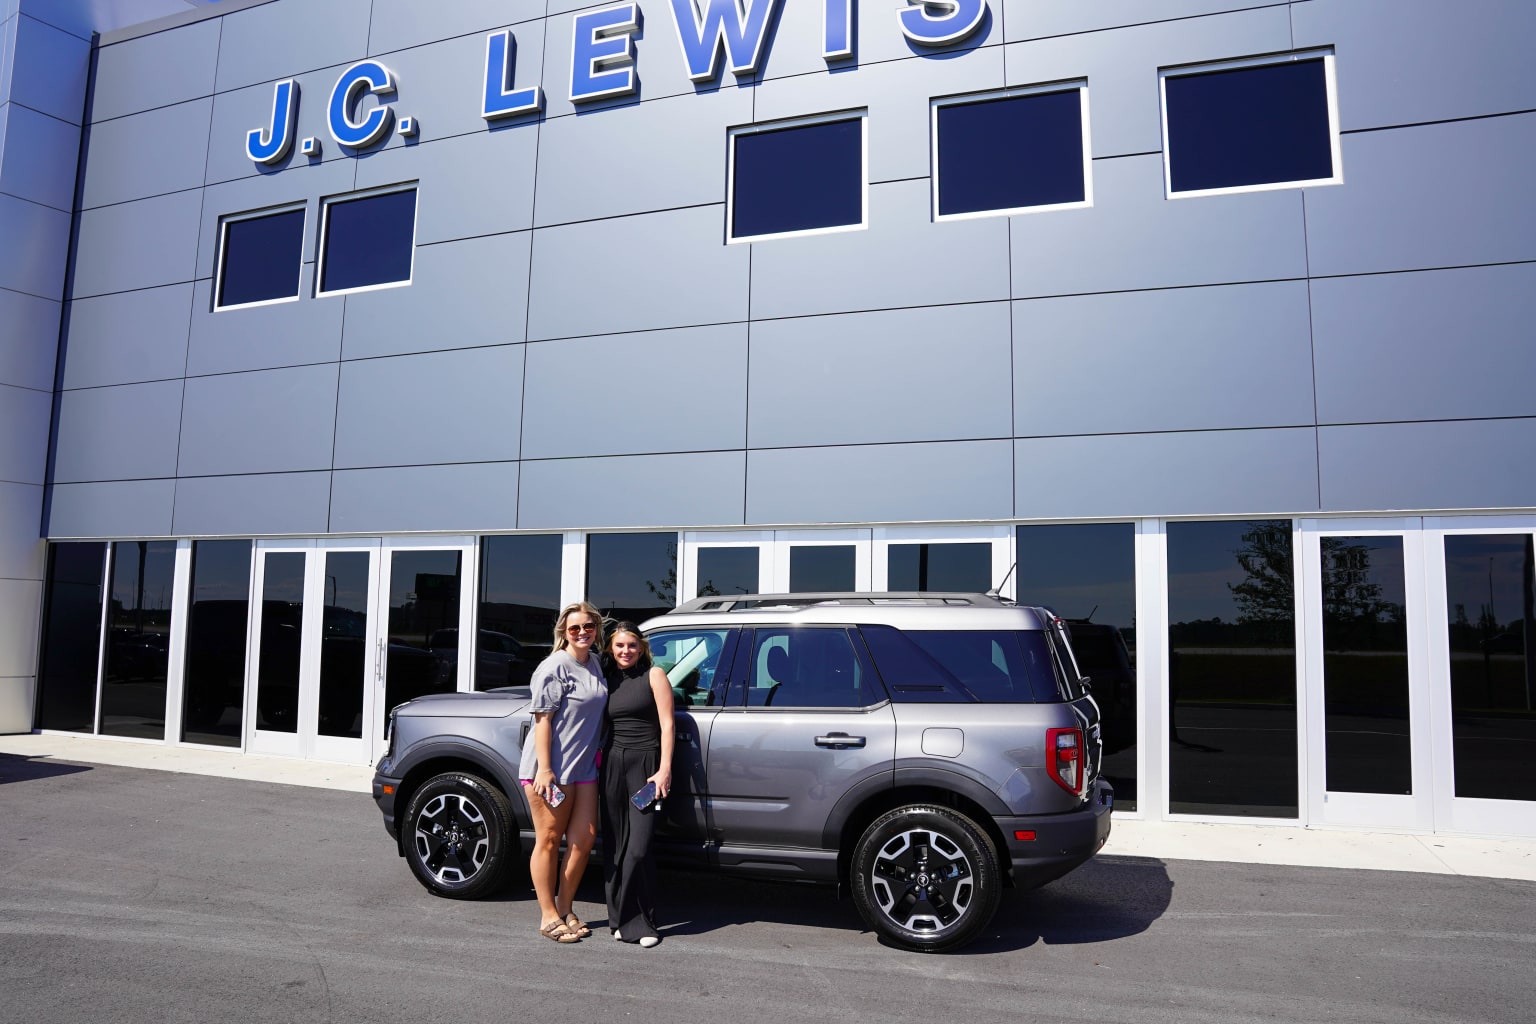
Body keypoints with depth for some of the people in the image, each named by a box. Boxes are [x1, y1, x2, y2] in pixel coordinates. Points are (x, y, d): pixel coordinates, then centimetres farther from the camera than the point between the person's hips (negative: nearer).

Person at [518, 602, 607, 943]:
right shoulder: (554, 667, -13)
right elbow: (543, 719, -16)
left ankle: (565, 909, 22)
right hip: (549, 767, -7)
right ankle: (549, 917, 12)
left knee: (585, 837, 7)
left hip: (584, 767, 7)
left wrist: (598, 749, 16)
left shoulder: (594, 663, 10)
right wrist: (544, 770, -20)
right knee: (549, 840, 2)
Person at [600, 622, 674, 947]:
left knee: (638, 850, -10)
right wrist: (598, 762, 8)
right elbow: (604, 725, 17)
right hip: (612, 765, 5)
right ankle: (623, 921, 17)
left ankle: (640, 923, 4)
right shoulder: (607, 680, 14)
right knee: (614, 847, 5)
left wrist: (664, 770, -11)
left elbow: (666, 725, -4)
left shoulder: (653, 675, 1)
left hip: (645, 765, -5)